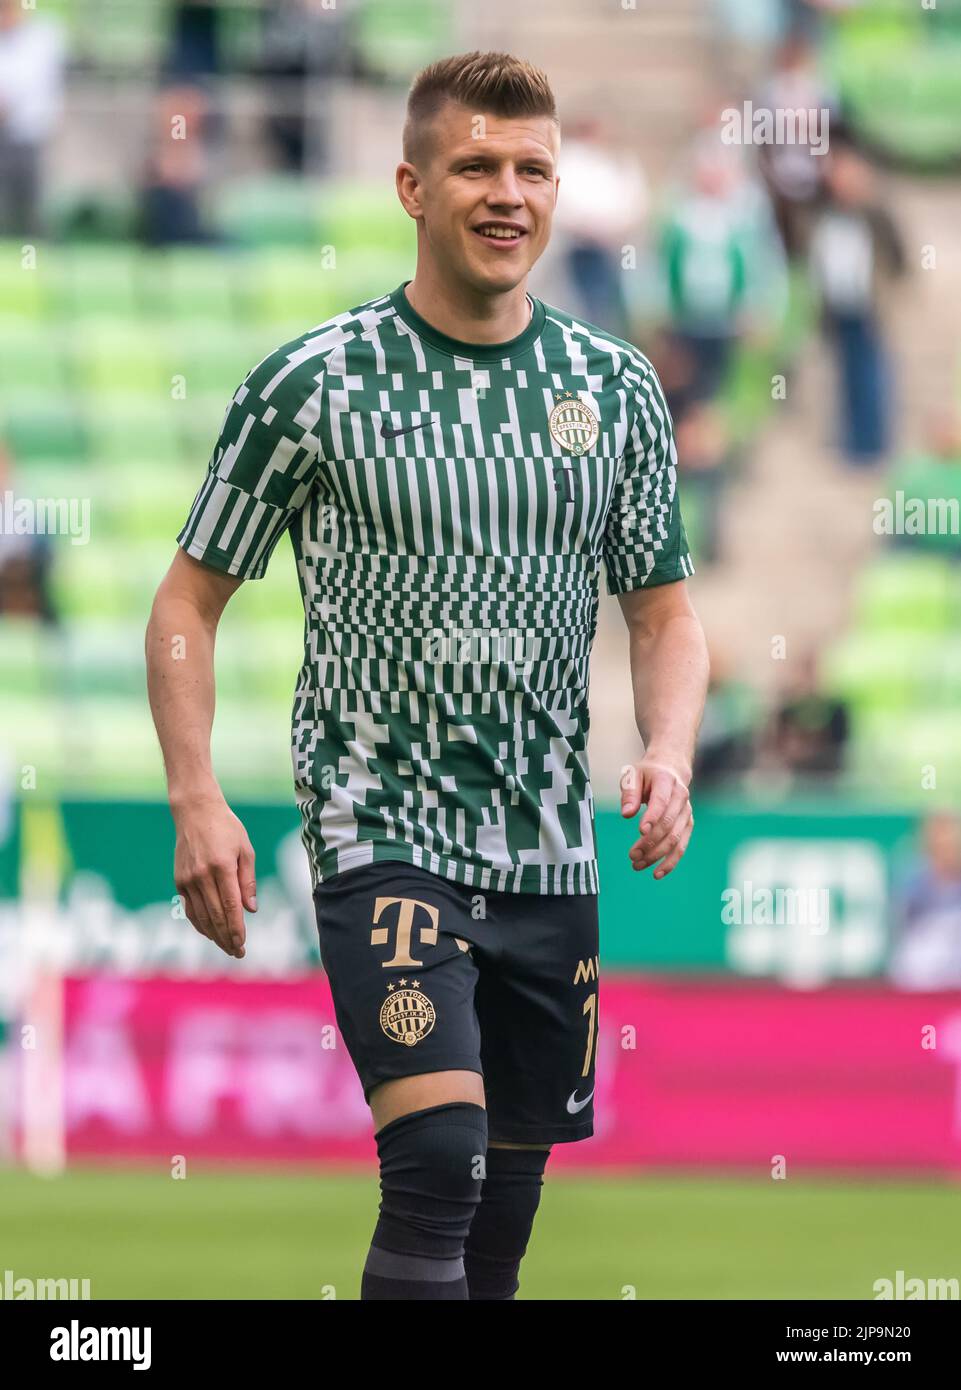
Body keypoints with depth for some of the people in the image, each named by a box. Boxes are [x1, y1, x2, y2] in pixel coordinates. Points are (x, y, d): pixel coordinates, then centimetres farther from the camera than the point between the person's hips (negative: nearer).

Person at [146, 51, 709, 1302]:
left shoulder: (615, 389, 6)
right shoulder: (314, 385, -5)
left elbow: (665, 611, 13)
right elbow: (189, 602, 1)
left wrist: (668, 756, -7)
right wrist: (197, 800, -11)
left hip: (549, 856, 5)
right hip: (385, 834, -4)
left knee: (505, 1198, 10)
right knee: (439, 1163, -22)